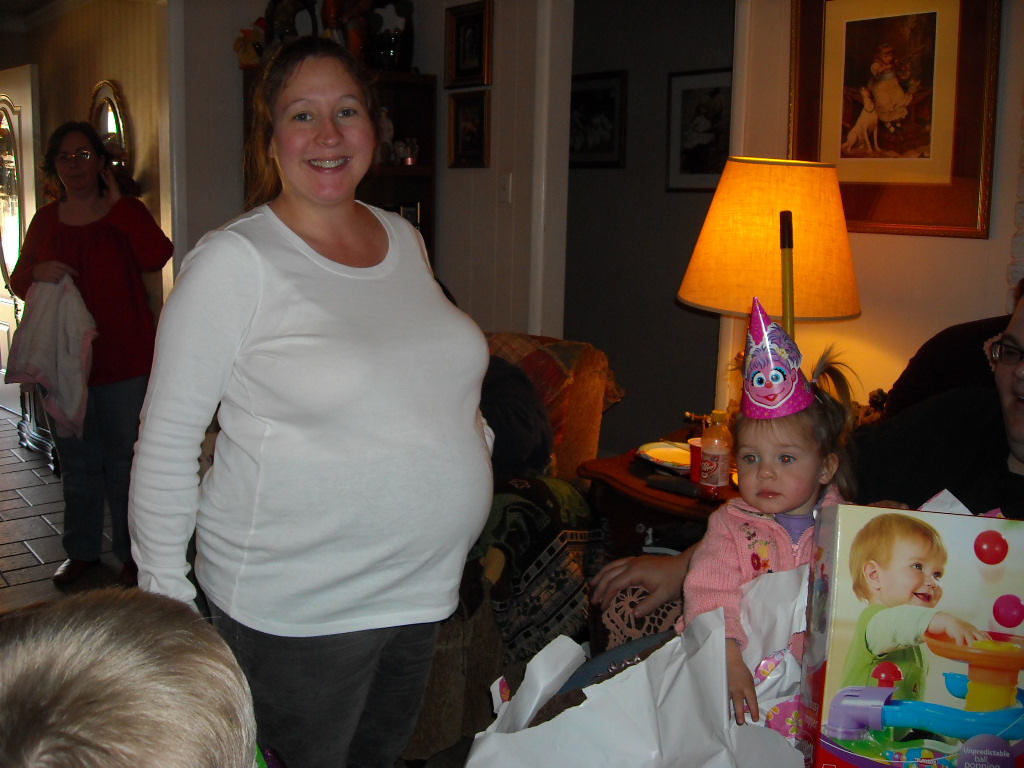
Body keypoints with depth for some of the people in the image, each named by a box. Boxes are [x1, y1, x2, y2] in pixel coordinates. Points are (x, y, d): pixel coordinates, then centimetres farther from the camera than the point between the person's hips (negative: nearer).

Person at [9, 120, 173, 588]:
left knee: (124, 462, 3)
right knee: (77, 463, 15)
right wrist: (37, 274, -9)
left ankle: (131, 554, 17)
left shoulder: (125, 213, -3)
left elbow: (157, 256, -23)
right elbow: (18, 282, 14)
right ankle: (81, 550, 30)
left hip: (124, 361, -4)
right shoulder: (46, 221, 9)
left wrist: (116, 204, -17)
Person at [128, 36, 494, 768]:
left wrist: (476, 450, 8)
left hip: (421, 591, 6)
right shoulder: (234, 260, -14)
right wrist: (165, 592, -9)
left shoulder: (404, 238, 6)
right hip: (294, 612, -6)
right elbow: (166, 439, -11)